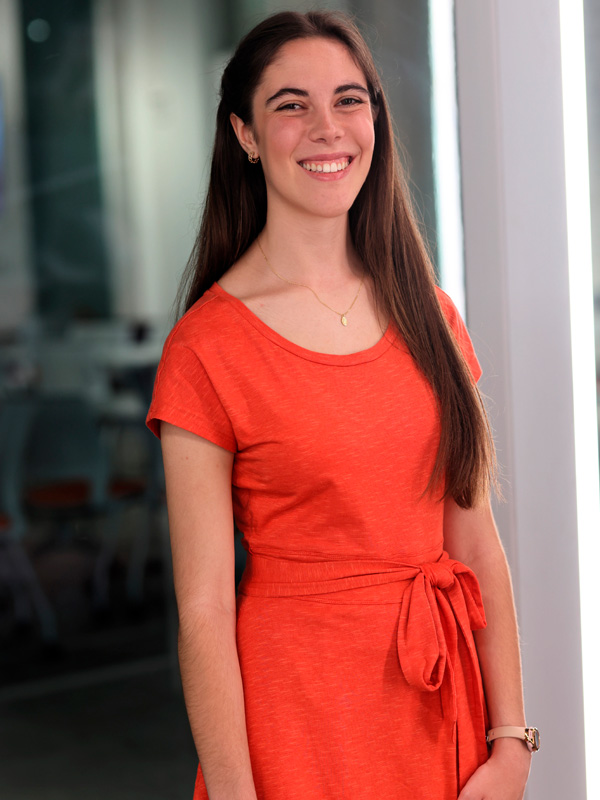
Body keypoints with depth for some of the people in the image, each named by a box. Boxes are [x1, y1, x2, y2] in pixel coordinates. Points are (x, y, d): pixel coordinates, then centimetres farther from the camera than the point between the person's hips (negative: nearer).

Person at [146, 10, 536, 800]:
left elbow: (476, 542, 2)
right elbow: (203, 609, -12)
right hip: (299, 711, -4)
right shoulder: (206, 348, -11)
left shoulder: (427, 312, 3)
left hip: (443, 705, 5)